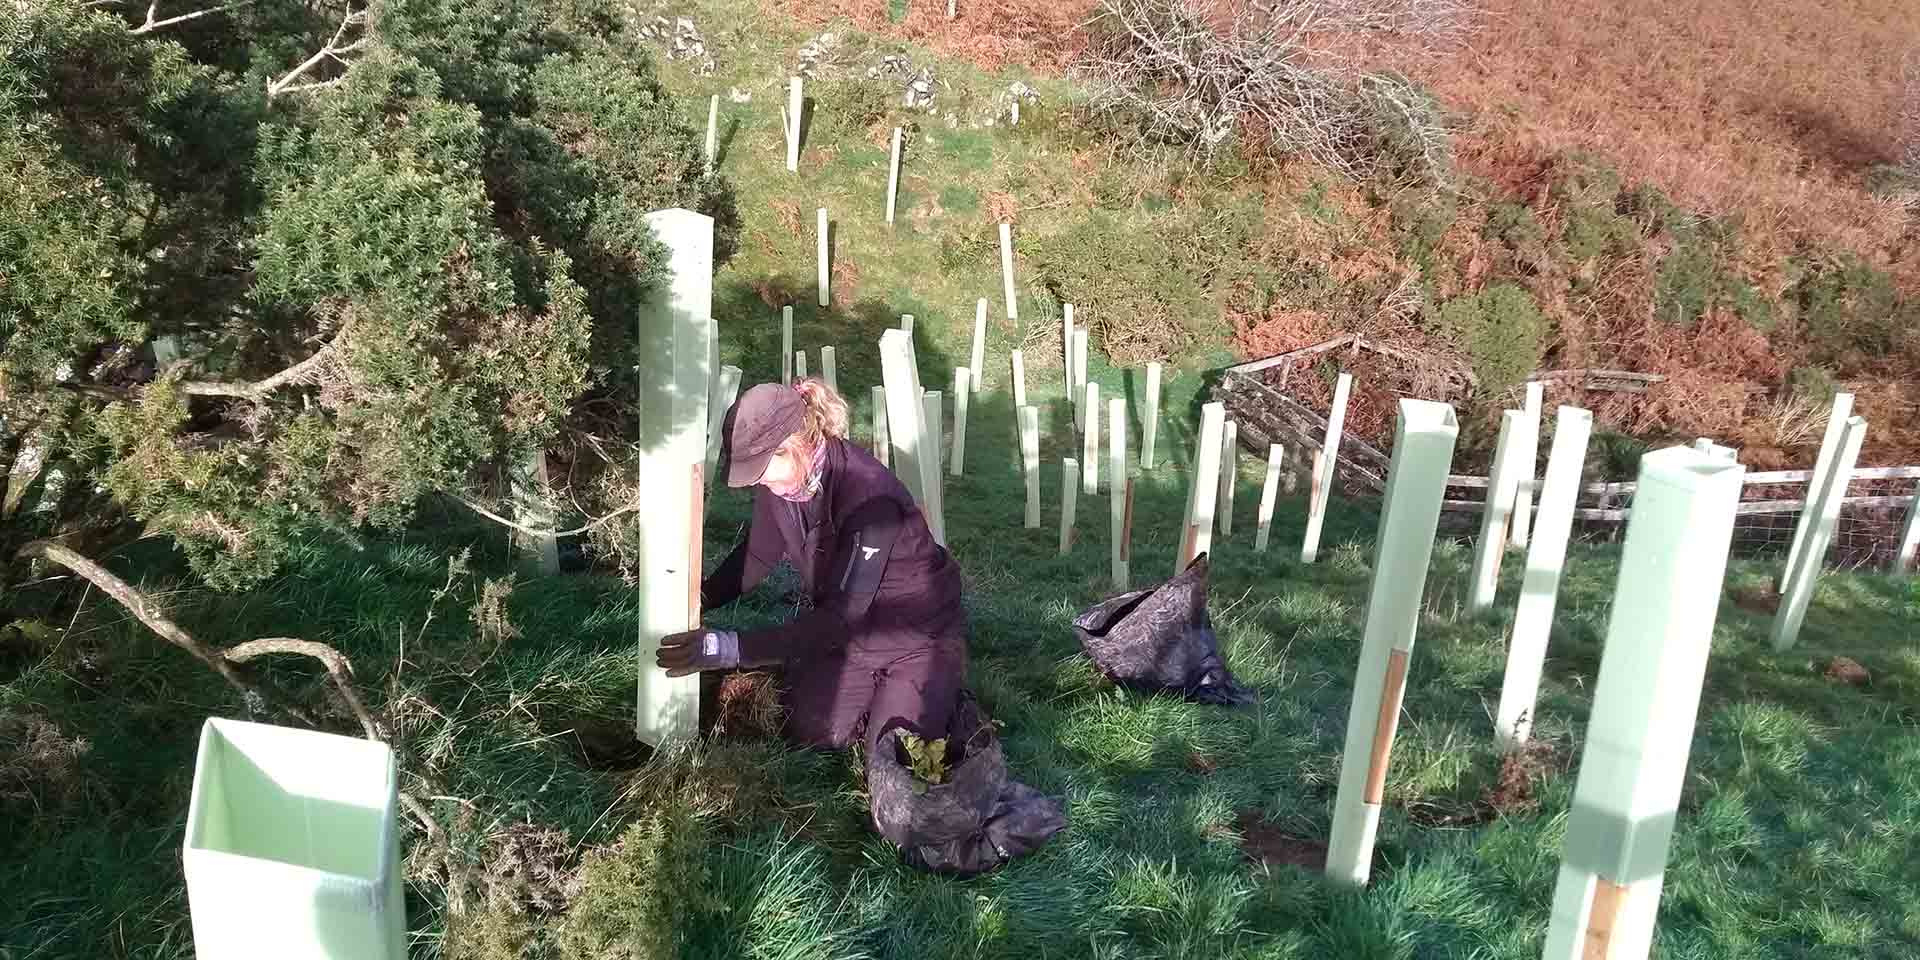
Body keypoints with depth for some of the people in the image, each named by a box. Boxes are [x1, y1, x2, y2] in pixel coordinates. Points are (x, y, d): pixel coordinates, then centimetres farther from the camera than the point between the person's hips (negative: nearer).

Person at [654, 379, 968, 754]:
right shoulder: (779, 478, -14)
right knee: (812, 730, -8)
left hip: (919, 633, -6)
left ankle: (941, 694, 15)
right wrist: (698, 601, -14)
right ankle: (877, 685, 20)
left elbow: (841, 615, -39)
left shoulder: (868, 496, -37)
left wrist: (731, 648, -44)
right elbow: (759, 553, 4)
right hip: (852, 629, 6)